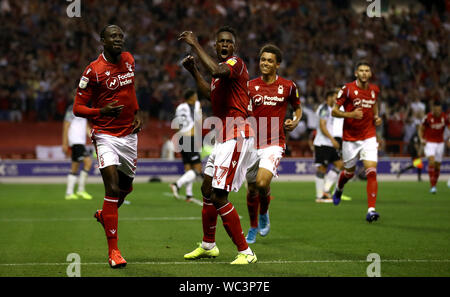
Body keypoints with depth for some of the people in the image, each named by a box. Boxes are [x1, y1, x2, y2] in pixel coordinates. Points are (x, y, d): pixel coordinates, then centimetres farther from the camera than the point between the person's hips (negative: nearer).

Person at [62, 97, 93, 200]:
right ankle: (81, 190, -15)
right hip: (75, 141, -10)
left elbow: (86, 127, 23)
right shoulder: (72, 109, -8)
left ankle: (69, 193, 10)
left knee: (75, 168, 8)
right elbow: (66, 126, -11)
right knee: (88, 162, -17)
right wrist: (64, 143, -14)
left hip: (81, 141, 10)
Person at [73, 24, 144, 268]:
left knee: (126, 187, 17)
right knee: (112, 188, -15)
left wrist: (137, 113, 12)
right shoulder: (93, 71, -13)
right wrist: (102, 111, -26)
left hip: (129, 134, 6)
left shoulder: (129, 60, 6)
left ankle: (104, 215, 49)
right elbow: (77, 108, -10)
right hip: (106, 136, -6)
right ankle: (113, 250, -10)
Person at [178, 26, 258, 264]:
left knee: (218, 196, -13)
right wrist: (193, 71, 24)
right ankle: (208, 245, 36)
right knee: (208, 188, 21)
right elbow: (210, 94, 33)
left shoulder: (235, 63, -13)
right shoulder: (223, 66, 17)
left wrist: (195, 44, -28)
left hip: (235, 135, -11)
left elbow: (216, 71, -37)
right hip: (223, 136, 11)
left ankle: (245, 252, -8)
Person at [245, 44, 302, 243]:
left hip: (274, 143, -2)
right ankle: (253, 227, 29)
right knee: (251, 189, 7)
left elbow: (297, 107, 17)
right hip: (252, 143, 2)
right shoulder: (250, 86, 2)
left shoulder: (288, 86, 2)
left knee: (262, 182, -23)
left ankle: (264, 214, 8)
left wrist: (295, 121, -2)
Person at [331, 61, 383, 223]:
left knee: (371, 172, -15)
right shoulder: (347, 89, -10)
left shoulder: (374, 90, 3)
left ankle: (371, 210, -17)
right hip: (350, 138, -2)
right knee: (349, 172, 15)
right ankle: (338, 189, 51)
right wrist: (351, 114, -24)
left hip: (369, 138, 2)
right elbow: (334, 111, -7)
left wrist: (376, 117, 6)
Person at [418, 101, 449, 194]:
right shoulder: (428, 117, -14)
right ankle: (432, 186, -21)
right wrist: (422, 139, -17)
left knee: (438, 165, 6)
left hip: (440, 143, 4)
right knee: (432, 161, -22)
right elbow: (421, 129, -2)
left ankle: (434, 185, 22)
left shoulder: (444, 117, -4)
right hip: (430, 143, -4)